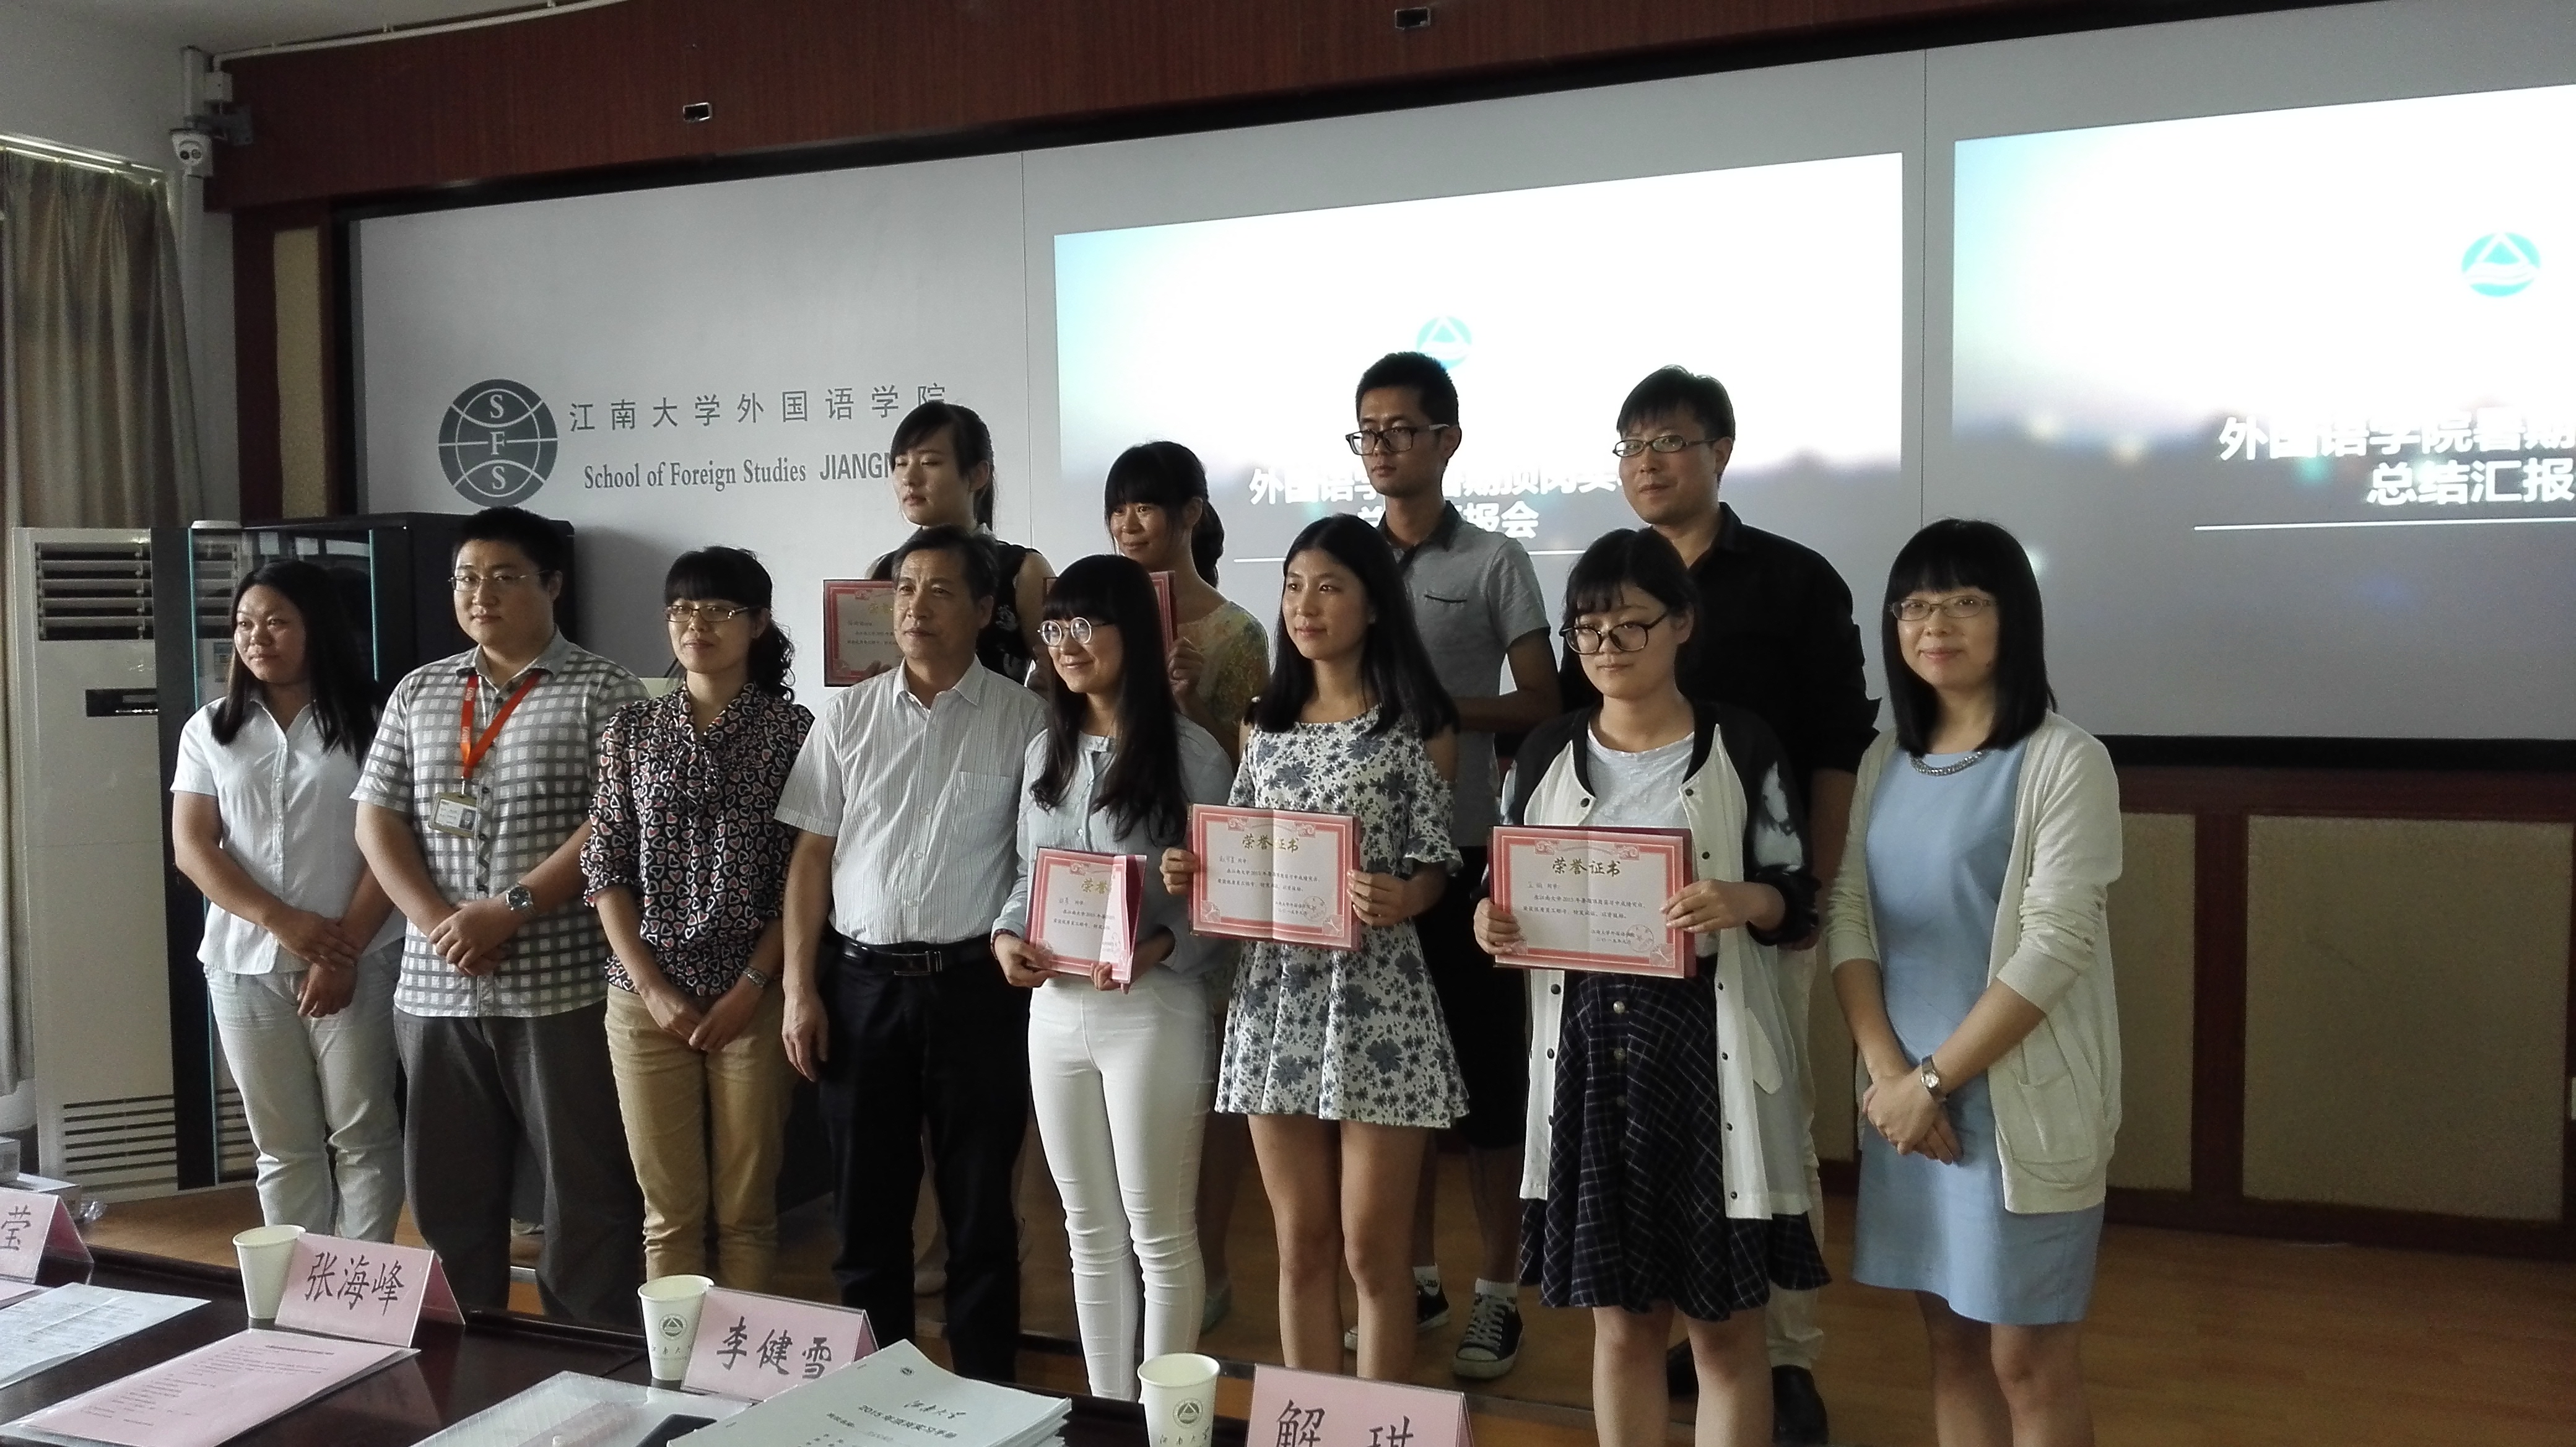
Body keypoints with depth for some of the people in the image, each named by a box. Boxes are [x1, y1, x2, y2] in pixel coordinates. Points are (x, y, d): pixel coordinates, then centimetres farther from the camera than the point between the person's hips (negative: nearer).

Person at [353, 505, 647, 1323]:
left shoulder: (601, 692, -2)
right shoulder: (418, 693, 13)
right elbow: (375, 819, 9)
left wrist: (511, 909, -16)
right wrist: (437, 923, -7)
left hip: (562, 986, -5)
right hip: (436, 988, 5)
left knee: (587, 1189, 1)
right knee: (446, 1191, 14)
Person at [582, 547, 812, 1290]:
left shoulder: (792, 729, 0)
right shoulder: (632, 728, 7)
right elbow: (605, 869, 4)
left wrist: (751, 988, -10)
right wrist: (652, 988, -5)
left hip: (754, 998, -2)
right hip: (646, 998, 2)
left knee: (746, 1208, 6)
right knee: (669, 1207, 7)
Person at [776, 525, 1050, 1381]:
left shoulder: (1023, 717, -2)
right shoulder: (848, 715, 6)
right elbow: (812, 855, 6)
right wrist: (799, 989, 2)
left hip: (975, 985, -2)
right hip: (860, 983, 3)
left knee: (980, 1210, 8)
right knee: (867, 1207, 12)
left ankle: (985, 1396, 23)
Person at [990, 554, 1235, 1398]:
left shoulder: (1189, 753, -9)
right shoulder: (1046, 751, 10)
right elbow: (1028, 873, 15)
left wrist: (1160, 947, -25)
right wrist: (1005, 937, -5)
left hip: (1152, 1011, -6)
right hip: (1055, 1011, 6)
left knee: (1159, 1234, 6)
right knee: (1090, 1232, 16)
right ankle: (1107, 1409, 31)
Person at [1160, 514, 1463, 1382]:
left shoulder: (1419, 727, -3)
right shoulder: (1266, 725, 11)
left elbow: (1436, 868, -4)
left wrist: (1397, 901, -24)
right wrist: (1192, 875, -5)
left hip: (1376, 1001, -4)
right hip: (1277, 997, 4)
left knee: (1373, 1250, 3)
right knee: (1301, 1246, 12)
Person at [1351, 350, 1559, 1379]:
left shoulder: (1495, 563, -2)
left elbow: (1543, 703, -6)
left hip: (1467, 852, -4)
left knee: (1486, 1073, 3)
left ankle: (1497, 1294, 15)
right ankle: (1414, 1277, 26)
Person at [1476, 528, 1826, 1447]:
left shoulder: (1741, 746, -2)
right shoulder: (1549, 753, 8)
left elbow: (1796, 900, -2)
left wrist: (1738, 902, -22)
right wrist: (1493, 922, -9)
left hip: (1706, 1047, -3)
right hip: (1586, 1046, 3)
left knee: (1723, 1323, 6)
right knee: (1621, 1320, 13)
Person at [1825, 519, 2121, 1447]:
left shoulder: (2065, 760, -9)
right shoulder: (1884, 764, 9)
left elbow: (2055, 947, -16)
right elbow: (1845, 918, 5)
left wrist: (1936, 1078, -15)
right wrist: (1889, 1073, -8)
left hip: (2020, 1100, -5)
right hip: (1907, 1096, 5)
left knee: (2029, 1361, 3)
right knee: (1951, 1340, 15)